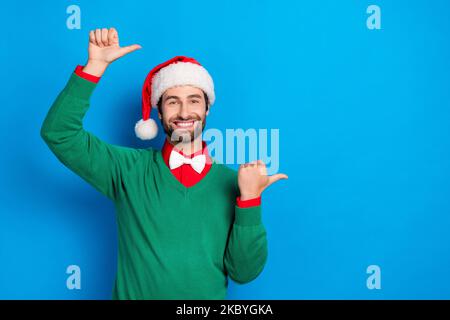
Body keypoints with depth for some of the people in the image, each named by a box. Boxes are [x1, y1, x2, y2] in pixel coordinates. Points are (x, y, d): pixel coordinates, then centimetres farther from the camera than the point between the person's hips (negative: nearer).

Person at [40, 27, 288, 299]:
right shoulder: (130, 169, -5)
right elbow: (59, 134, -12)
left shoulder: (230, 182, -5)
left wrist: (249, 197, -19)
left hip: (209, 295, 1)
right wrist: (97, 64, -18)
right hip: (133, 292, 0)